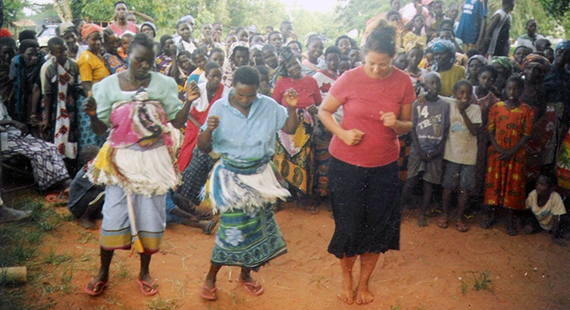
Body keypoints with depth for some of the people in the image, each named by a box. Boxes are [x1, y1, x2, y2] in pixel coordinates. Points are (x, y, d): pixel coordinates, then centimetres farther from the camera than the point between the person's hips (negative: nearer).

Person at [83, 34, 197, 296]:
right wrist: (92, 115, -22)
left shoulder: (163, 84, -4)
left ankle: (144, 272, 29)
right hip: (121, 160, 0)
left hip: (153, 160, 1)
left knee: (151, 215, 8)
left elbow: (177, 122, -5)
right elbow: (100, 129, -2)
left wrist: (188, 102, -19)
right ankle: (103, 273, 25)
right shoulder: (109, 85, -4)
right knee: (113, 215, 3)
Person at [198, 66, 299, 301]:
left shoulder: (268, 106, -6)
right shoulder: (220, 108, -11)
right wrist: (209, 130, -31)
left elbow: (290, 128, 5)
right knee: (234, 228, -4)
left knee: (257, 225, 12)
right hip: (232, 175, -3)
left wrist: (292, 108, -12)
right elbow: (203, 148, -10)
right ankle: (211, 277, 18)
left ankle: (246, 274, 34)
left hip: (260, 174, 3)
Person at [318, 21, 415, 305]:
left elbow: (407, 125, 4)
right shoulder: (350, 79, -11)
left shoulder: (403, 82, -5)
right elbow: (324, 111, 0)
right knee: (349, 224, 8)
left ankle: (364, 282, 33)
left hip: (384, 165, 2)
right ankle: (346, 274, 36)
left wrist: (397, 124, -19)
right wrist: (342, 133, -17)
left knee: (378, 227, 10)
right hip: (346, 163, -2)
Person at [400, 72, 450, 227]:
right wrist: (419, 150, -9)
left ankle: (422, 214, 17)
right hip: (418, 150, -1)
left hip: (436, 152, 2)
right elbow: (412, 129, -2)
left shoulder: (445, 105, 4)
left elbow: (446, 130, 3)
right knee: (410, 182, -1)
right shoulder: (417, 103, -2)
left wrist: (438, 150, -7)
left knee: (429, 184, 6)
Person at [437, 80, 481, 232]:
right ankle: (445, 215, 23)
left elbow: (475, 131, -15)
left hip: (468, 155, 0)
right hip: (452, 153, 0)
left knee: (464, 189, 6)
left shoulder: (475, 109, -3)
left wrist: (463, 112, -19)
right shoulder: (450, 107, -2)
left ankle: (460, 218, 20)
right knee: (448, 187, 6)